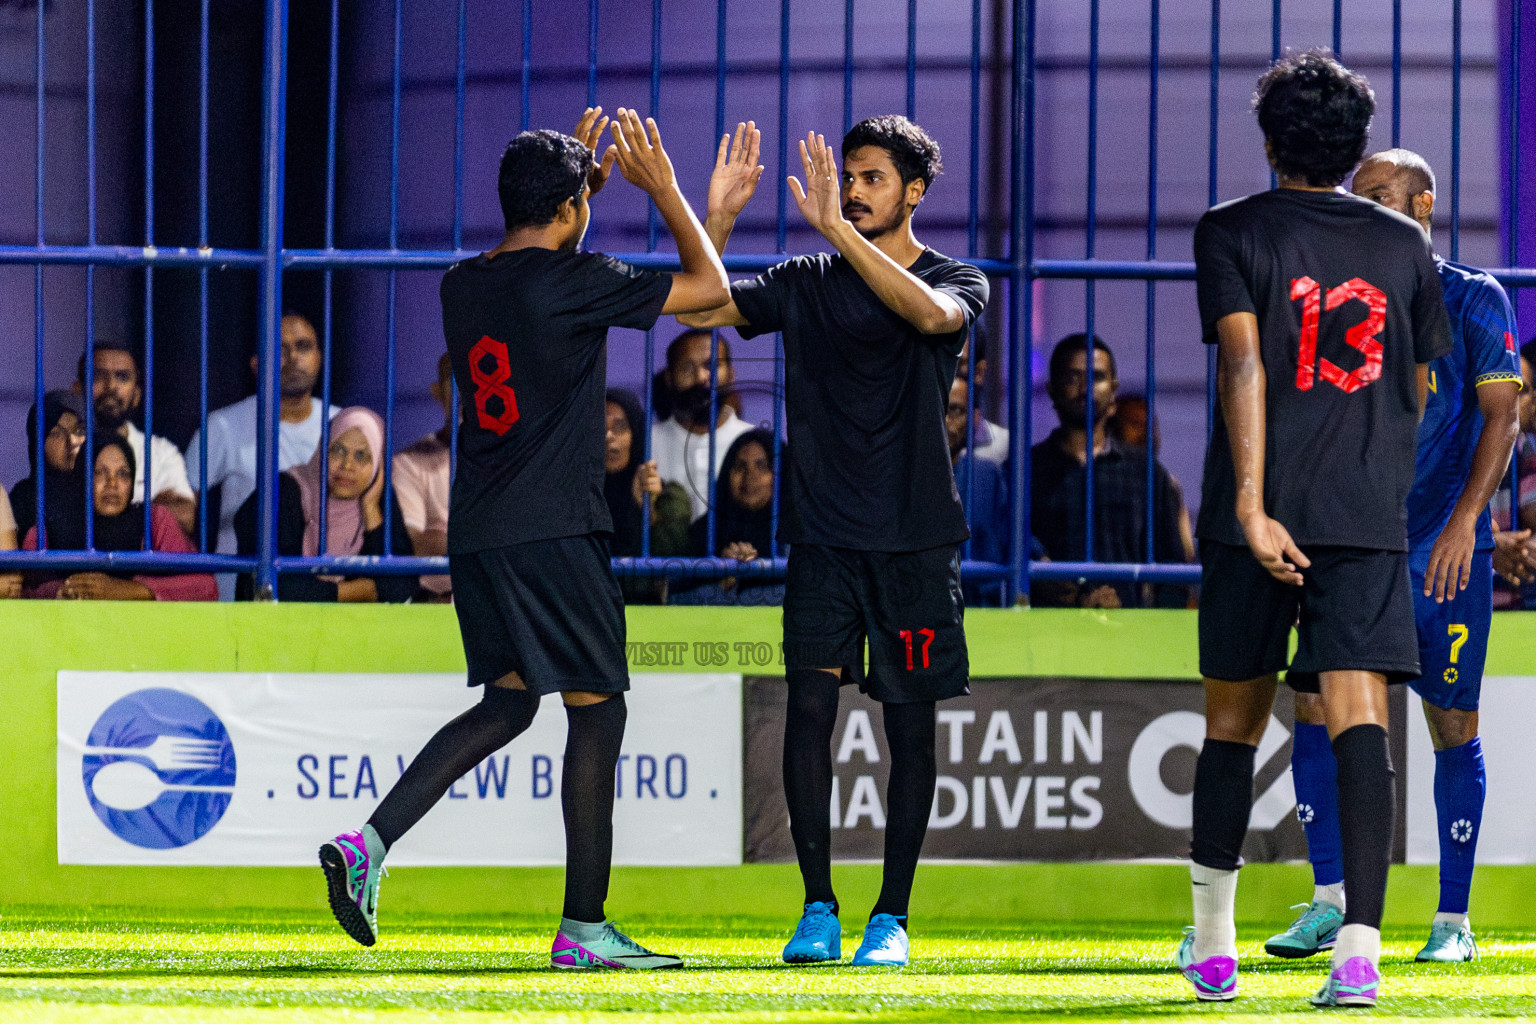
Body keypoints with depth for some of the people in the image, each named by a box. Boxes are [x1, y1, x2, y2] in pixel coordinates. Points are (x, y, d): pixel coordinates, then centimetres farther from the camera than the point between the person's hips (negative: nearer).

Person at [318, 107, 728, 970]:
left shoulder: (463, 285, 9)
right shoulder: (572, 282, -12)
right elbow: (712, 289, -3)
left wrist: (581, 177, 34)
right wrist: (663, 188, 7)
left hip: (476, 535, 8)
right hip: (554, 531, -8)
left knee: (507, 703, 17)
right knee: (596, 710, 0)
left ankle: (368, 844, 1)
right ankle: (584, 926, 0)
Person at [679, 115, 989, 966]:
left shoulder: (957, 281, 2)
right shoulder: (807, 284, 10)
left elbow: (930, 312, -22)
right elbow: (700, 309, 1)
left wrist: (838, 229, -30)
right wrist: (717, 218, -14)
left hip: (916, 541, -1)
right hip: (823, 534, 1)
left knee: (910, 726, 1)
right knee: (810, 703, -10)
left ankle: (892, 915, 9)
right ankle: (817, 906, -4)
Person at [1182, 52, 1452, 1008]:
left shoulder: (1233, 233, 0)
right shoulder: (1405, 244, 10)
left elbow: (1243, 363, -12)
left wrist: (1251, 505, -19)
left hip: (1262, 518, -1)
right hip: (1371, 519, 1)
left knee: (1234, 720, 14)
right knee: (1360, 724, -8)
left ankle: (1213, 943, 23)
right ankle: (1360, 949, -22)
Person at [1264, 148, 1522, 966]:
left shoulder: (1474, 300, 0)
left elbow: (1501, 415, -5)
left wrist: (1465, 517, -16)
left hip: (1443, 551, -4)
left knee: (1453, 725, -1)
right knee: (1317, 704, -7)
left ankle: (1454, 921, 4)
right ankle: (1329, 900, 0)